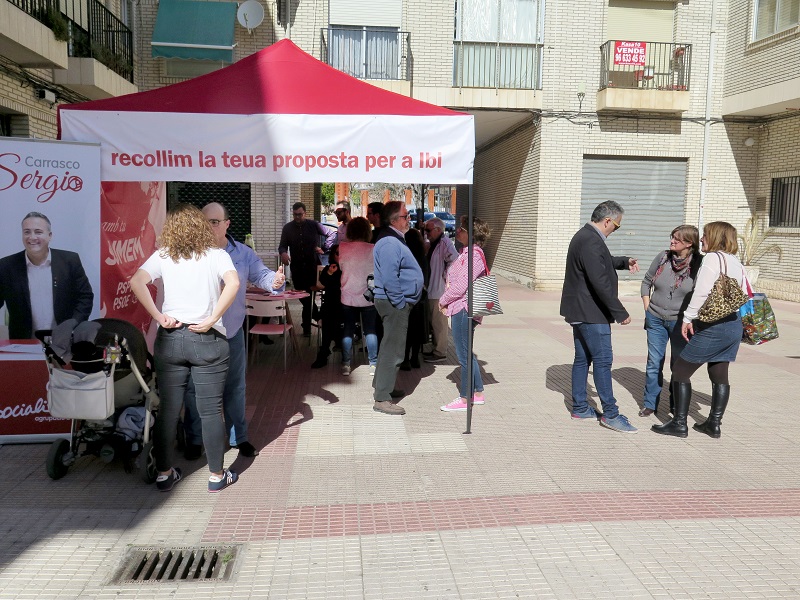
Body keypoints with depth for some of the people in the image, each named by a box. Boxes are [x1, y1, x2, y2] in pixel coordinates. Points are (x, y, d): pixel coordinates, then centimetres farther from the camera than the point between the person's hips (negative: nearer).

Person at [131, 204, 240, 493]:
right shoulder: (217, 254, 0)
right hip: (208, 340, -2)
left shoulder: (163, 255, 4)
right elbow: (233, 283, -19)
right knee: (211, 410, 6)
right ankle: (216, 475, 16)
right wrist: (212, 319, -15)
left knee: (168, 409, 11)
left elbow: (136, 282, -12)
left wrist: (158, 316, -9)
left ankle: (164, 474, 23)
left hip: (170, 339, 2)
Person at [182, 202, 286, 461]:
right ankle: (194, 439, 25)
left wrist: (275, 281, -25)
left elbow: (261, 275, -2)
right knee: (195, 387, 8)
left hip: (232, 333, 2)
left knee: (235, 387, 13)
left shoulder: (243, 253, 2)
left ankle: (238, 437, 28)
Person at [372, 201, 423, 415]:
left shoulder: (396, 240, 15)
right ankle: (382, 399, -2)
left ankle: (381, 386, 35)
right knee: (393, 351, -8)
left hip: (397, 303, 11)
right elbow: (389, 278, -27)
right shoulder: (390, 244, -20)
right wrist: (400, 303, -21)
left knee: (389, 347, 21)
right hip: (394, 303, -11)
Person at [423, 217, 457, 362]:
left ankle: (440, 353, 6)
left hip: (440, 291, -10)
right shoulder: (432, 244, 15)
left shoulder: (445, 243, -16)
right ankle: (437, 348, 29)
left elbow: (454, 261, -27)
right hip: (432, 289, 10)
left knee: (439, 322, -3)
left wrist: (445, 277, -20)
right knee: (434, 321, 18)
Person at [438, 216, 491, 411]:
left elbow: (460, 285, -22)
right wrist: (446, 302, 6)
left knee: (464, 354, -2)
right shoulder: (466, 252, 15)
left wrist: (443, 300, -8)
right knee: (465, 353, 17)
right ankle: (478, 394, 27)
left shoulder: (473, 255, -17)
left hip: (463, 309, -11)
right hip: (459, 309, 11)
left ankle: (465, 399, 8)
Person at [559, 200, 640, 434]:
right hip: (591, 312, -11)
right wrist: (620, 313, -20)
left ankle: (580, 407, 22)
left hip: (580, 310, 11)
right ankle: (610, 414, 1)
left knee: (582, 359, 14)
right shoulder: (592, 242, -21)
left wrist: (624, 261, 19)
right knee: (603, 360, -5)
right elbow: (600, 283, -25)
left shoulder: (584, 236, 13)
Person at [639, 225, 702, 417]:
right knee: (654, 363, 9)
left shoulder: (698, 264, -12)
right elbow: (646, 282, 9)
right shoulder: (662, 257, -2)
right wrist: (648, 309, 5)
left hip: (680, 322, -3)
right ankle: (649, 403, 20)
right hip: (656, 320, 3)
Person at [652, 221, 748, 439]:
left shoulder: (712, 258, -12)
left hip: (712, 327, -9)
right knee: (719, 375, 16)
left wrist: (688, 318, -14)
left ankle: (679, 424, 3)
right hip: (734, 326, 9)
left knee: (680, 370, 1)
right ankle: (714, 424, 22)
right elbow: (745, 296, 14)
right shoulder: (736, 262, 13)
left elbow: (701, 293, -20)